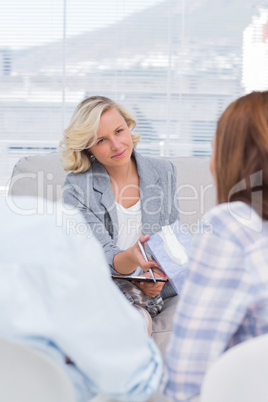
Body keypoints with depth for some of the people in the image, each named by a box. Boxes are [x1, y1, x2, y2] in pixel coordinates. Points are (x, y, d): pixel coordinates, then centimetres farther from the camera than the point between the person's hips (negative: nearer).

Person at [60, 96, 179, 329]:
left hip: (152, 292, 5)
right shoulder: (77, 188, -6)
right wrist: (131, 258, -37)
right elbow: (102, 259, -14)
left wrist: (159, 276, -10)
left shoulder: (164, 172, 6)